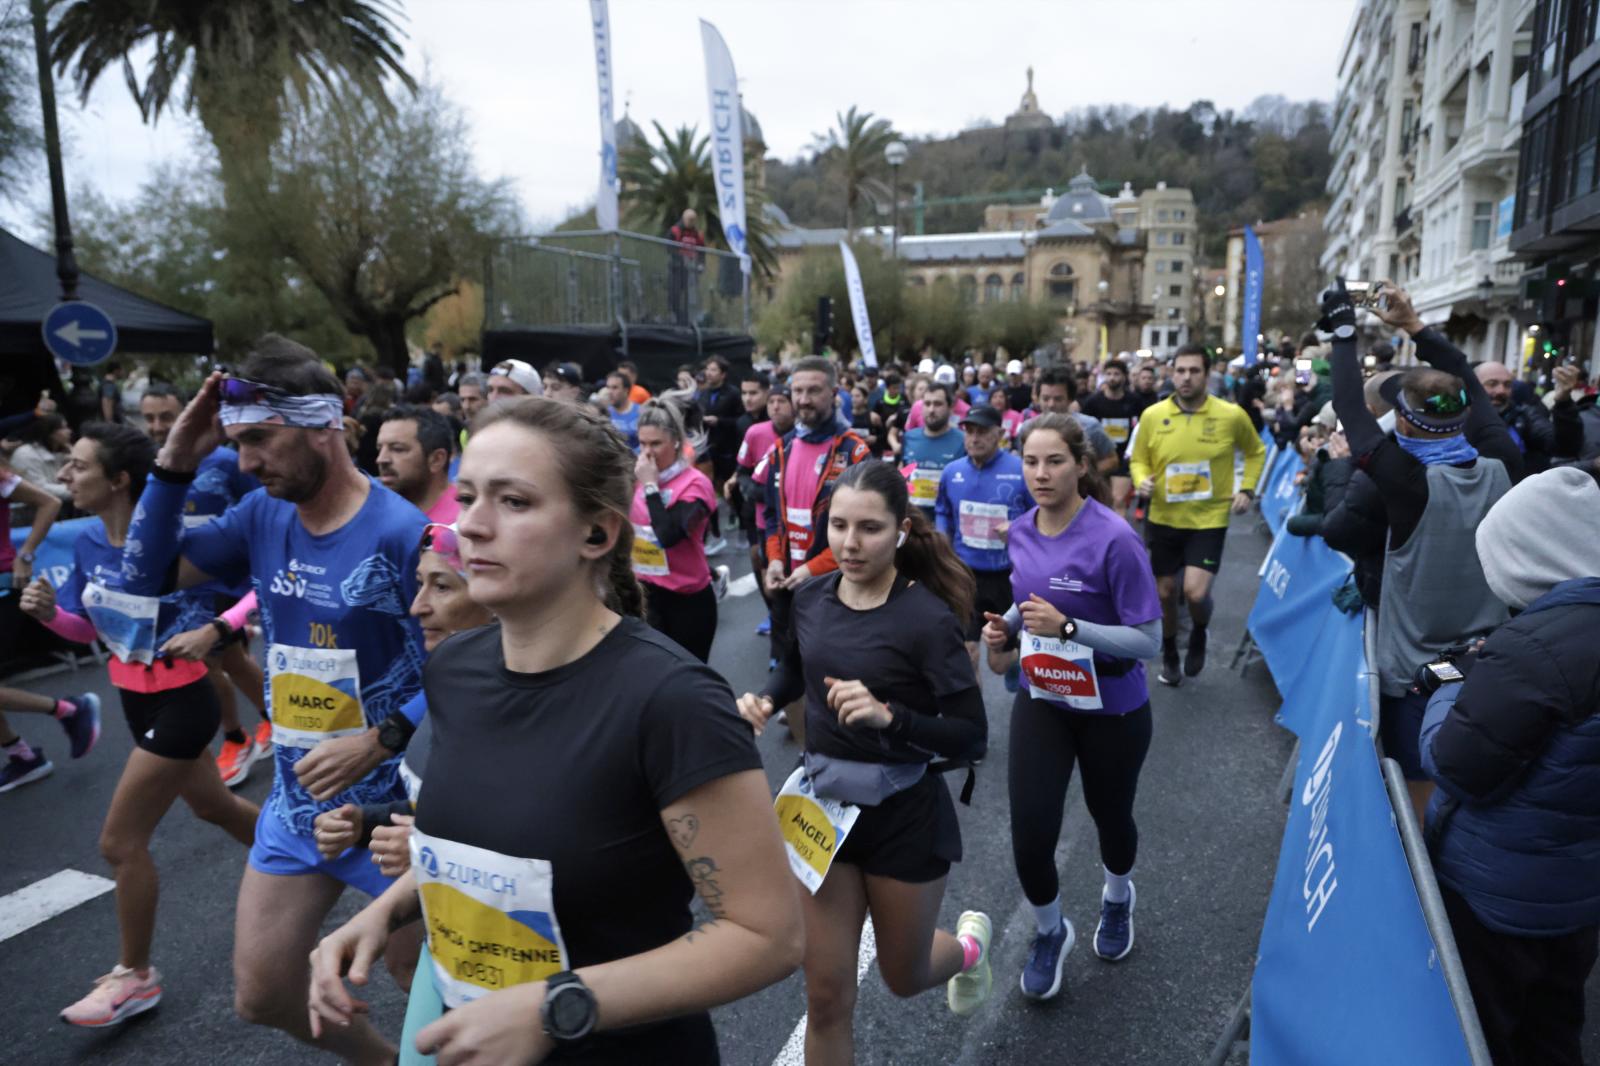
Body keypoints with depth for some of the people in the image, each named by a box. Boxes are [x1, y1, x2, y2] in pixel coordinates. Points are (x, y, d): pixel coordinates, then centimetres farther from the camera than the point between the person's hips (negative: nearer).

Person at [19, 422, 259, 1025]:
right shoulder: (86, 543, -2)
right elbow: (88, 628, 8)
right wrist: (49, 612, -10)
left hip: (181, 702, -8)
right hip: (137, 700, 8)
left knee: (121, 843, 0)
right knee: (212, 805, 23)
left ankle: (135, 977, 20)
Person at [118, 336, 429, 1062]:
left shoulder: (404, 534, -21)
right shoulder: (262, 517, -1)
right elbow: (145, 576, 5)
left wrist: (381, 741, -26)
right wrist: (175, 463, -6)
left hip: (393, 808, -6)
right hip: (295, 802, 7)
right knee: (261, 996, 18)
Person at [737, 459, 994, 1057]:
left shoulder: (927, 618, -21)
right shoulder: (810, 598, -5)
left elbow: (972, 739, -20)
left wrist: (887, 715, -34)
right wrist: (763, 701, -4)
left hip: (905, 817, -3)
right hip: (820, 806, 4)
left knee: (905, 977, 21)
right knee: (827, 995, 9)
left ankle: (969, 943, 56)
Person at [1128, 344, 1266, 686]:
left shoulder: (1231, 415, -8)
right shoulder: (1152, 416, -6)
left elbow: (1256, 452, 10)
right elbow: (1138, 460, 6)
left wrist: (1247, 488, -2)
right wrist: (1142, 481, -15)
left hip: (1209, 520, -2)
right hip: (1163, 520, 2)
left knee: (1195, 592, -17)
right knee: (1165, 593, 12)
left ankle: (1199, 636, 19)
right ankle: (1169, 658, 36)